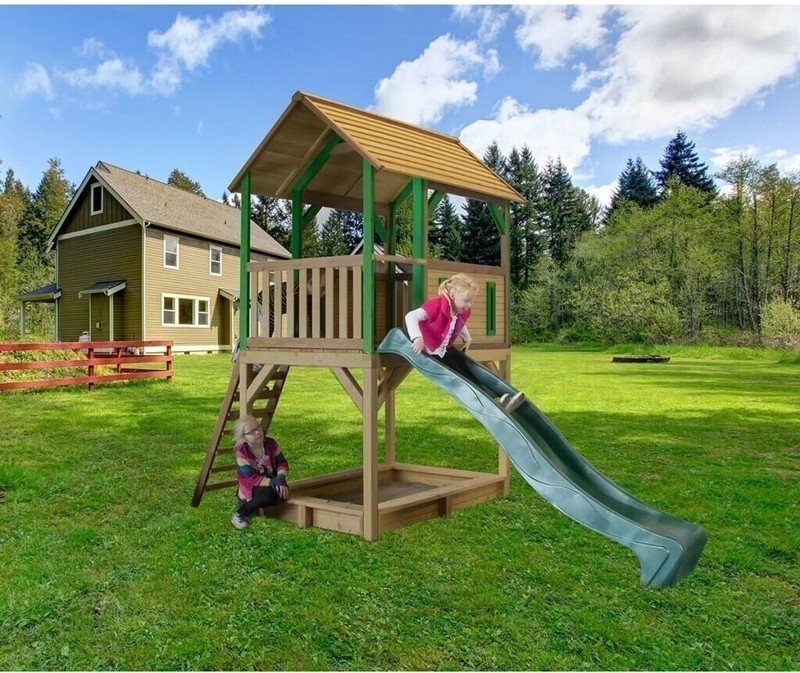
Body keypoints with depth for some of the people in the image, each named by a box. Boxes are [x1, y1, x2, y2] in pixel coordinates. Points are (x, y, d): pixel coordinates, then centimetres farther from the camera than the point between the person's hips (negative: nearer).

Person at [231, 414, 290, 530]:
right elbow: (252, 478, -22)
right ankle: (240, 513, -13)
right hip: (251, 488, -4)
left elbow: (282, 463, -2)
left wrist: (281, 477, -24)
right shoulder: (241, 452, -21)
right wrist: (273, 483, -33)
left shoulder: (271, 443, -11)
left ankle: (254, 505, -7)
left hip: (272, 482, 4)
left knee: (283, 493, -28)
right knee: (269, 493, -35)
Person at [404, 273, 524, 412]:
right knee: (461, 378, -13)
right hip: (431, 352, -8)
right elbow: (411, 316, -39)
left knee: (469, 375, -3)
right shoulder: (437, 306, -30)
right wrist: (417, 338, -51)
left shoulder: (463, 311, -4)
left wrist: (467, 338, 12)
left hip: (446, 350, 8)